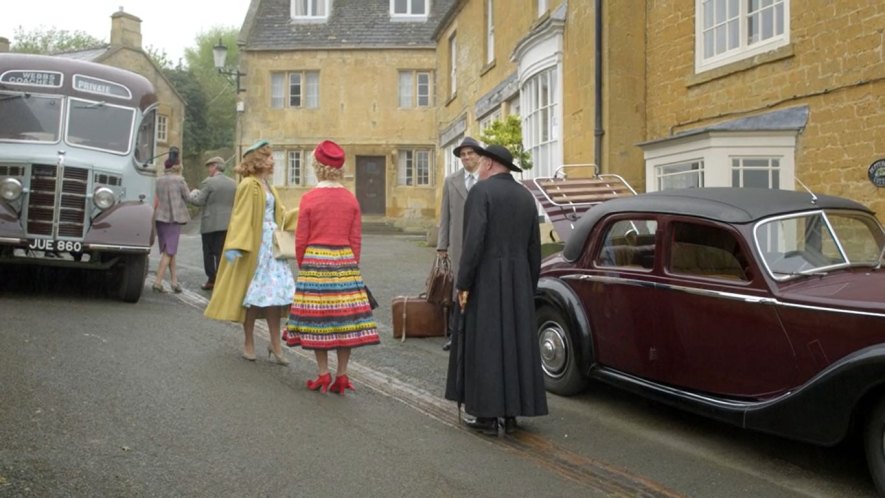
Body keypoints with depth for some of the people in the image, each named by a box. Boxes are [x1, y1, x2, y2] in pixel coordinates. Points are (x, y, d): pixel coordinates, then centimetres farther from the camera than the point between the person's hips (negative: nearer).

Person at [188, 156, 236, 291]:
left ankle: (211, 280, 10)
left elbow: (199, 201, -10)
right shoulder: (233, 183, 8)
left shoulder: (208, 182, -10)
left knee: (208, 253, 8)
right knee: (222, 253, 6)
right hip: (227, 224, 5)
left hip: (210, 224, -5)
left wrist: (192, 194, 8)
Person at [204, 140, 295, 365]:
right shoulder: (249, 185, -11)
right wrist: (234, 246, -25)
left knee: (274, 293, 5)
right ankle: (248, 343, 15)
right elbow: (241, 217, -18)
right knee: (253, 294, 2)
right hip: (254, 245, -7)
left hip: (271, 243, 8)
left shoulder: (267, 185, 15)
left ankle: (275, 344, 11)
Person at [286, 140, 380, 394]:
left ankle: (323, 375, 9)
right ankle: (342, 375, 10)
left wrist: (302, 265, 11)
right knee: (345, 315, 6)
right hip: (344, 261, 2)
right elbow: (356, 239, 4)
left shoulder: (309, 198, -6)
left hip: (315, 261, -2)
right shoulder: (351, 199, 2)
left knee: (318, 315, 5)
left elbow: (301, 239, -2)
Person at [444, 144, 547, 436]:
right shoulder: (526, 196, 11)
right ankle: (511, 414, 13)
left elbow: (473, 240, -18)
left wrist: (463, 283, -15)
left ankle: (488, 416, 2)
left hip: (485, 279, -6)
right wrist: (529, 288, 17)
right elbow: (534, 248, 11)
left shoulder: (481, 191, -9)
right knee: (515, 342, 10)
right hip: (517, 281, 6)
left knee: (484, 344, 0)